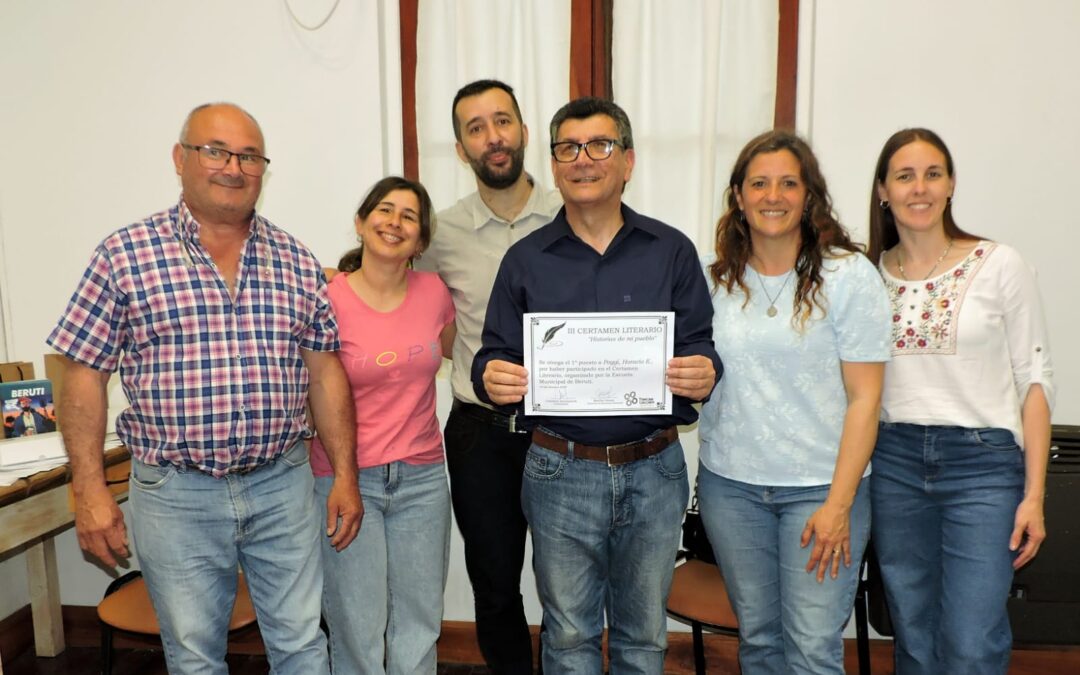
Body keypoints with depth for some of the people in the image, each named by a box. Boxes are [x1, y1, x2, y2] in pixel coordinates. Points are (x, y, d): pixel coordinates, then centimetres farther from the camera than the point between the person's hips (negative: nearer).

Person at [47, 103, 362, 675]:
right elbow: (85, 375, -2)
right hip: (175, 493, -1)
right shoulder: (124, 255, -3)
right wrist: (90, 492, -6)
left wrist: (345, 475, 2)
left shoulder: (296, 261, 4)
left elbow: (325, 371, 5)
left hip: (284, 484, 2)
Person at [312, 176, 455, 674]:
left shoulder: (434, 292, 1)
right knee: (358, 631, 5)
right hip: (346, 478, -3)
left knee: (419, 628, 13)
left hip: (421, 478, 3)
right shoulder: (328, 299, -10)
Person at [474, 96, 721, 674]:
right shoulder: (526, 259, 3)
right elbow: (494, 359, 2)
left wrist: (702, 373, -21)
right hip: (560, 474, 0)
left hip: (654, 471, 1)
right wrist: (492, 378, -20)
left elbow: (701, 348, 1)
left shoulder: (671, 251, 2)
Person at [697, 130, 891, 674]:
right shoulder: (715, 278, 4)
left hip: (819, 486, -3)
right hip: (730, 484, 3)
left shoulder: (849, 276, -7)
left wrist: (839, 504, -12)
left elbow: (864, 398, -9)